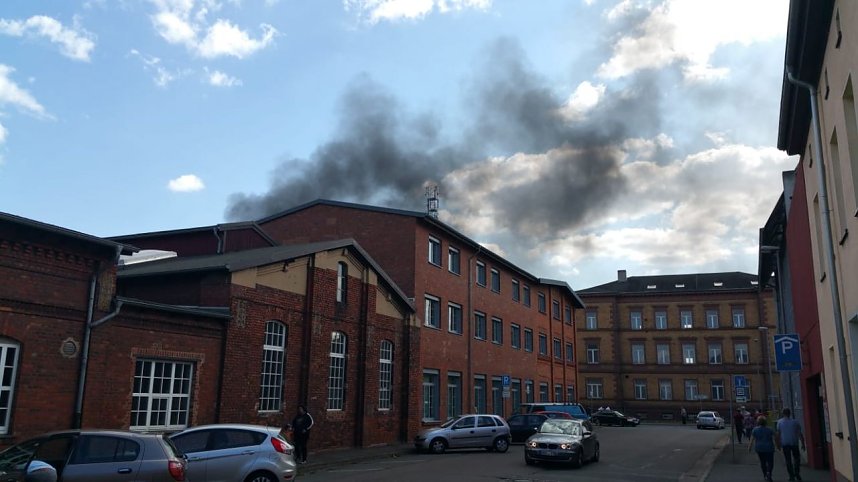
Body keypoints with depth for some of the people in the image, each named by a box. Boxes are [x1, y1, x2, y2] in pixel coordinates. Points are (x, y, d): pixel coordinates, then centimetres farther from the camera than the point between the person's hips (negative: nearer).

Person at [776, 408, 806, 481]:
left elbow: (778, 434, 1)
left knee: (788, 460, 5)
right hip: (794, 443, 0)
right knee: (796, 458, 14)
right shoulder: (795, 421, 1)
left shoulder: (779, 422, 1)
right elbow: (800, 434, -1)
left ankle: (792, 476, 3)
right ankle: (796, 473, 1)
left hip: (785, 443, 0)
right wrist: (803, 444, 3)